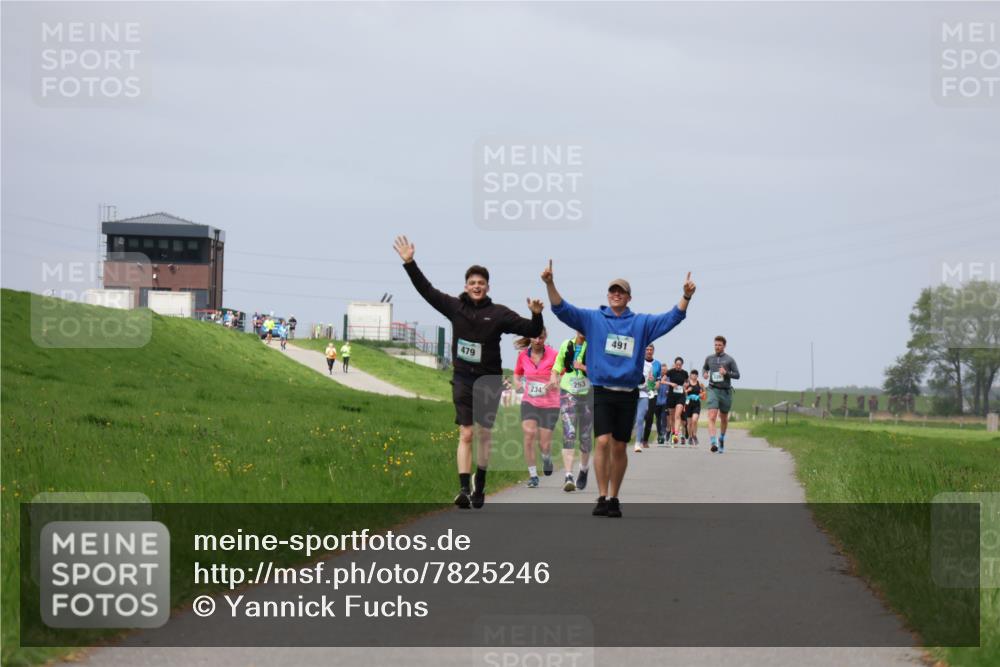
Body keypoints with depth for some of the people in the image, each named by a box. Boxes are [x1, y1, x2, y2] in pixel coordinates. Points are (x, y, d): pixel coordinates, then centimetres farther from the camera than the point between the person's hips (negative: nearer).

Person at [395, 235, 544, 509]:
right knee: (465, 434, -7)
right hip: (463, 379, 0)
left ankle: (480, 487, 20)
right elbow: (426, 290, 6)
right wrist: (409, 263, 1)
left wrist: (536, 315, -23)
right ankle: (464, 489, -13)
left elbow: (531, 331, -3)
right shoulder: (455, 307, 3)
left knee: (485, 434, 8)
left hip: (489, 381, 0)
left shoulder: (498, 313, -3)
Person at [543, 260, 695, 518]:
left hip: (628, 394, 2)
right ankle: (602, 498, -12)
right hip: (601, 391, -2)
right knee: (603, 442, -15)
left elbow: (673, 317, 3)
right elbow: (562, 309, -3)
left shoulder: (642, 323, 9)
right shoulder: (592, 319, 6)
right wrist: (550, 284, -17)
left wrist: (686, 296, -12)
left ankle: (614, 499, 17)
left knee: (619, 447, 7)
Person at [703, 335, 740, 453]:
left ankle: (722, 438, 41)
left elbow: (737, 375, 0)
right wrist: (705, 373, 5)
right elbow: (705, 368, 28)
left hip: (726, 391, 0)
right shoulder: (709, 358, 8)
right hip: (713, 390, 0)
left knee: (724, 418, 16)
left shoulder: (730, 360, 0)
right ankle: (713, 443, -27)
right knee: (712, 417, -18)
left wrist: (726, 373, -17)